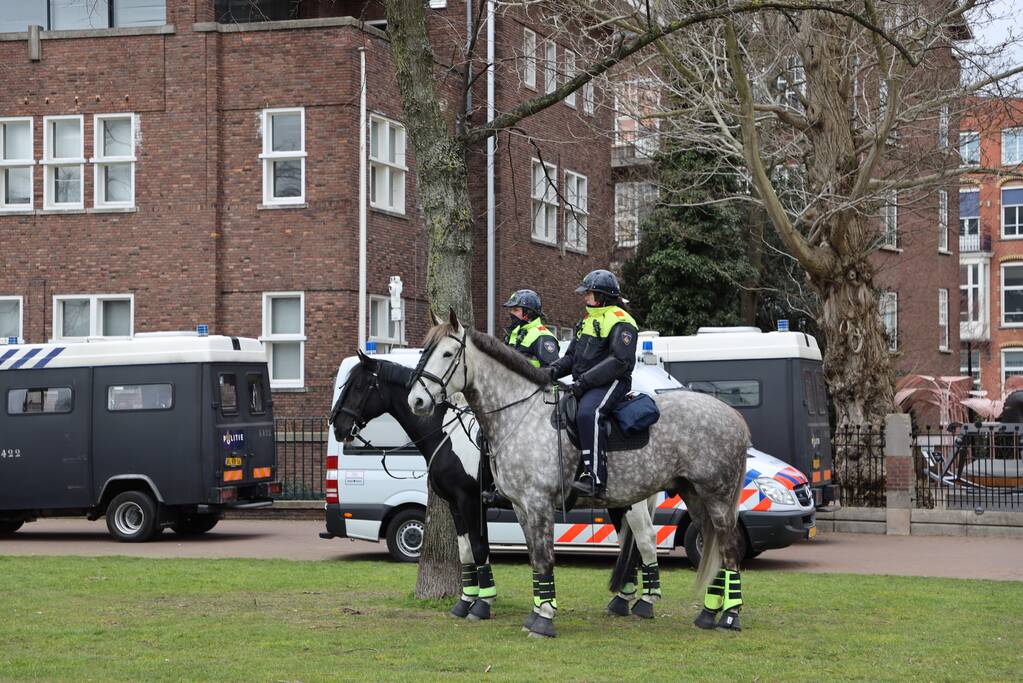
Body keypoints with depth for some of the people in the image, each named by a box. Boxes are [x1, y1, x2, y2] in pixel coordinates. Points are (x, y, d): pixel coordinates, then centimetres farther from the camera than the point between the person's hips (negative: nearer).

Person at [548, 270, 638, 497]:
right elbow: (572, 355, 25)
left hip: (611, 384, -10)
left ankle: (595, 478, -41)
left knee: (588, 413, -35)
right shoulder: (588, 320, 24)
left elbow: (621, 362, -19)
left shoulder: (620, 321, -7)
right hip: (585, 385, 10)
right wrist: (557, 368, 2)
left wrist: (586, 380, -23)